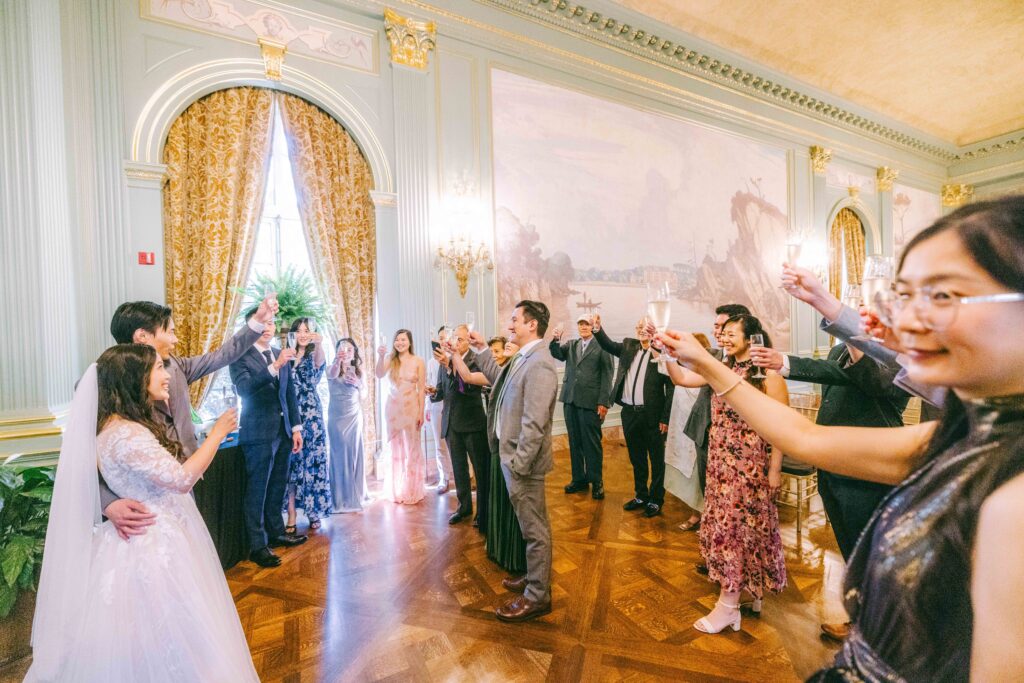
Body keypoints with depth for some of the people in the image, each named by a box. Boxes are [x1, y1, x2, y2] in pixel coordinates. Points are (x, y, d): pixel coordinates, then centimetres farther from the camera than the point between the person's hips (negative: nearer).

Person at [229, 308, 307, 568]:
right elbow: (244, 388, -25)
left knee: (277, 487, 17)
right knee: (257, 491, 3)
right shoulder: (241, 356, -8)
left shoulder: (282, 355, 10)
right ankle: (257, 545, 14)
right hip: (258, 434, -6)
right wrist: (275, 366, -38)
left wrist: (296, 428, 10)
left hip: (283, 432, 6)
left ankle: (277, 533, 31)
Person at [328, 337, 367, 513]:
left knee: (354, 452, 8)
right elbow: (332, 374, -30)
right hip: (337, 415, -3)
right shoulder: (333, 368, -5)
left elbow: (364, 392, 12)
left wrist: (358, 384, -9)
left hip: (355, 415, 3)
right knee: (339, 454, 0)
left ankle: (355, 494, 21)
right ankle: (341, 498, 11)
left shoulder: (358, 370, 6)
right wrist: (338, 361, -50)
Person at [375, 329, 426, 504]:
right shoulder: (390, 359, 0)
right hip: (392, 408, 2)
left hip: (411, 408, -1)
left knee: (411, 448, 7)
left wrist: (421, 413, -6)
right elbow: (379, 375, -18)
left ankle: (411, 491, 23)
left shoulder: (418, 361, -3)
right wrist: (381, 357, -33)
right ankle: (395, 491, 26)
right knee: (394, 448, 11)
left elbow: (421, 389, -3)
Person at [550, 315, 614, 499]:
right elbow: (556, 353, 0)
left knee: (592, 442, 3)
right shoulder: (571, 344, 13)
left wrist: (604, 402, -10)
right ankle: (579, 478, 25)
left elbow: (606, 375, -6)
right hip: (570, 400, 5)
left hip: (590, 401, -5)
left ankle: (596, 481, 18)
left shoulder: (601, 346, -3)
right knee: (574, 442, 12)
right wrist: (556, 340, -18)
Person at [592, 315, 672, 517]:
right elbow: (609, 345, -3)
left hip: (652, 414, -5)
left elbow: (670, 388, -11)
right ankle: (640, 496, 36)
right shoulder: (629, 345, 8)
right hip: (629, 412, 5)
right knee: (636, 458, 19)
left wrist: (665, 418, -12)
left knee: (656, 459, 11)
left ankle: (656, 500, 28)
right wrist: (598, 329, -20)